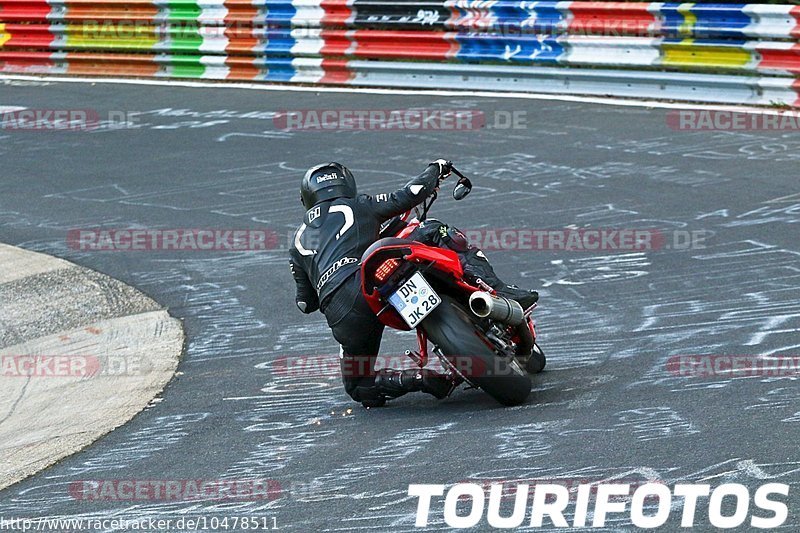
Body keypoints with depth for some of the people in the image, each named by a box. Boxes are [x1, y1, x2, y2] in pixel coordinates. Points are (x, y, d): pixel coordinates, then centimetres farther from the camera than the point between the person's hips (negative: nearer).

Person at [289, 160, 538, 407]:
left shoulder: (298, 241, 30)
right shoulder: (358, 206, 21)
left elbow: (306, 303, 32)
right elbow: (406, 197, 14)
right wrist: (435, 169, 32)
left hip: (342, 318, 3)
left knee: (359, 386, 25)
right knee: (435, 231, 15)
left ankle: (420, 378, -5)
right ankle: (497, 291, -6)